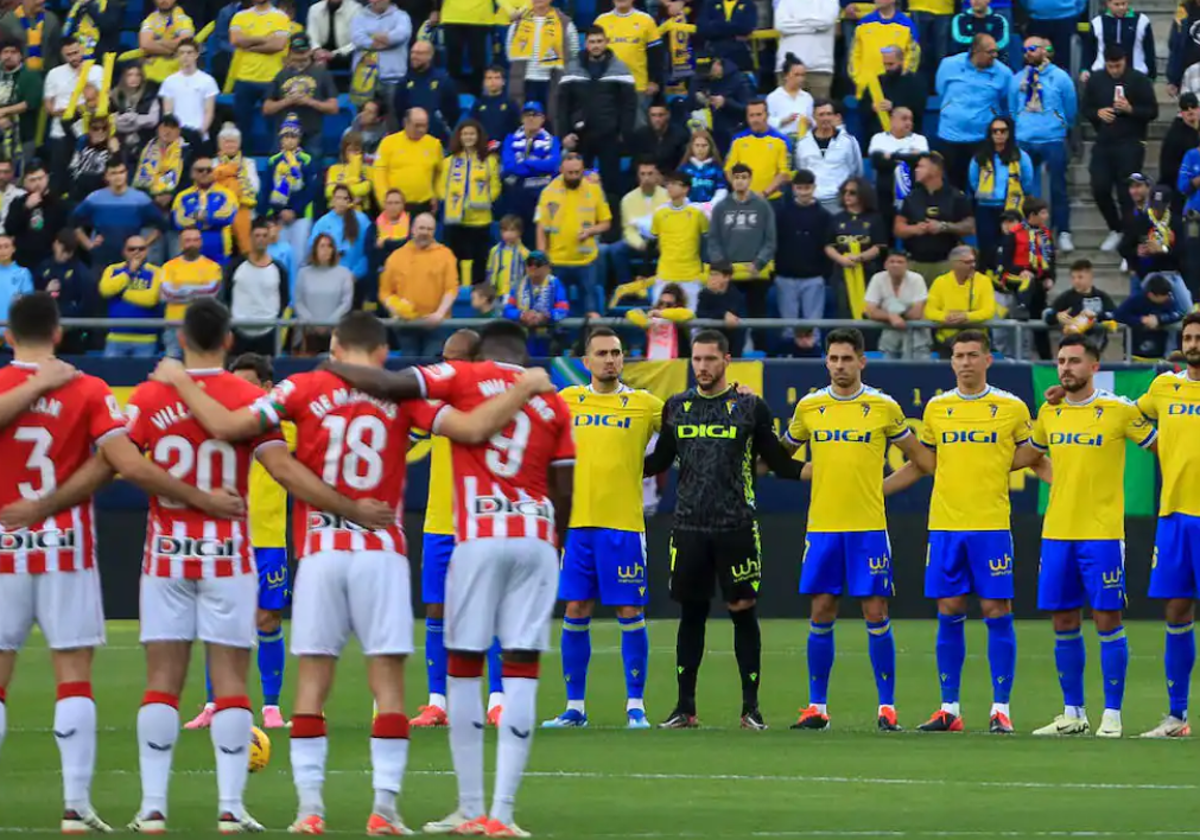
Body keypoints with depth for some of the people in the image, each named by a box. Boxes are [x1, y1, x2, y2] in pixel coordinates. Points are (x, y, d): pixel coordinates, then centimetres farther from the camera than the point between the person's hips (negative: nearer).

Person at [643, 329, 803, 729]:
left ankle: (751, 707, 5)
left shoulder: (751, 407, 1)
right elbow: (659, 461, 18)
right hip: (689, 527, 3)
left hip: (736, 527, -3)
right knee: (691, 613, 6)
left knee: (743, 610, -1)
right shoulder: (677, 407, 10)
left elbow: (778, 463, 4)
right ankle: (684, 707, 12)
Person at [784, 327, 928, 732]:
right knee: (821, 614, 3)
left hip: (868, 527, -2)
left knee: (876, 614, -3)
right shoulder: (809, 406, 6)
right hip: (822, 527, 2)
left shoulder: (883, 407, 0)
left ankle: (887, 707, 2)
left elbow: (918, 456, 11)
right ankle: (817, 707, 10)